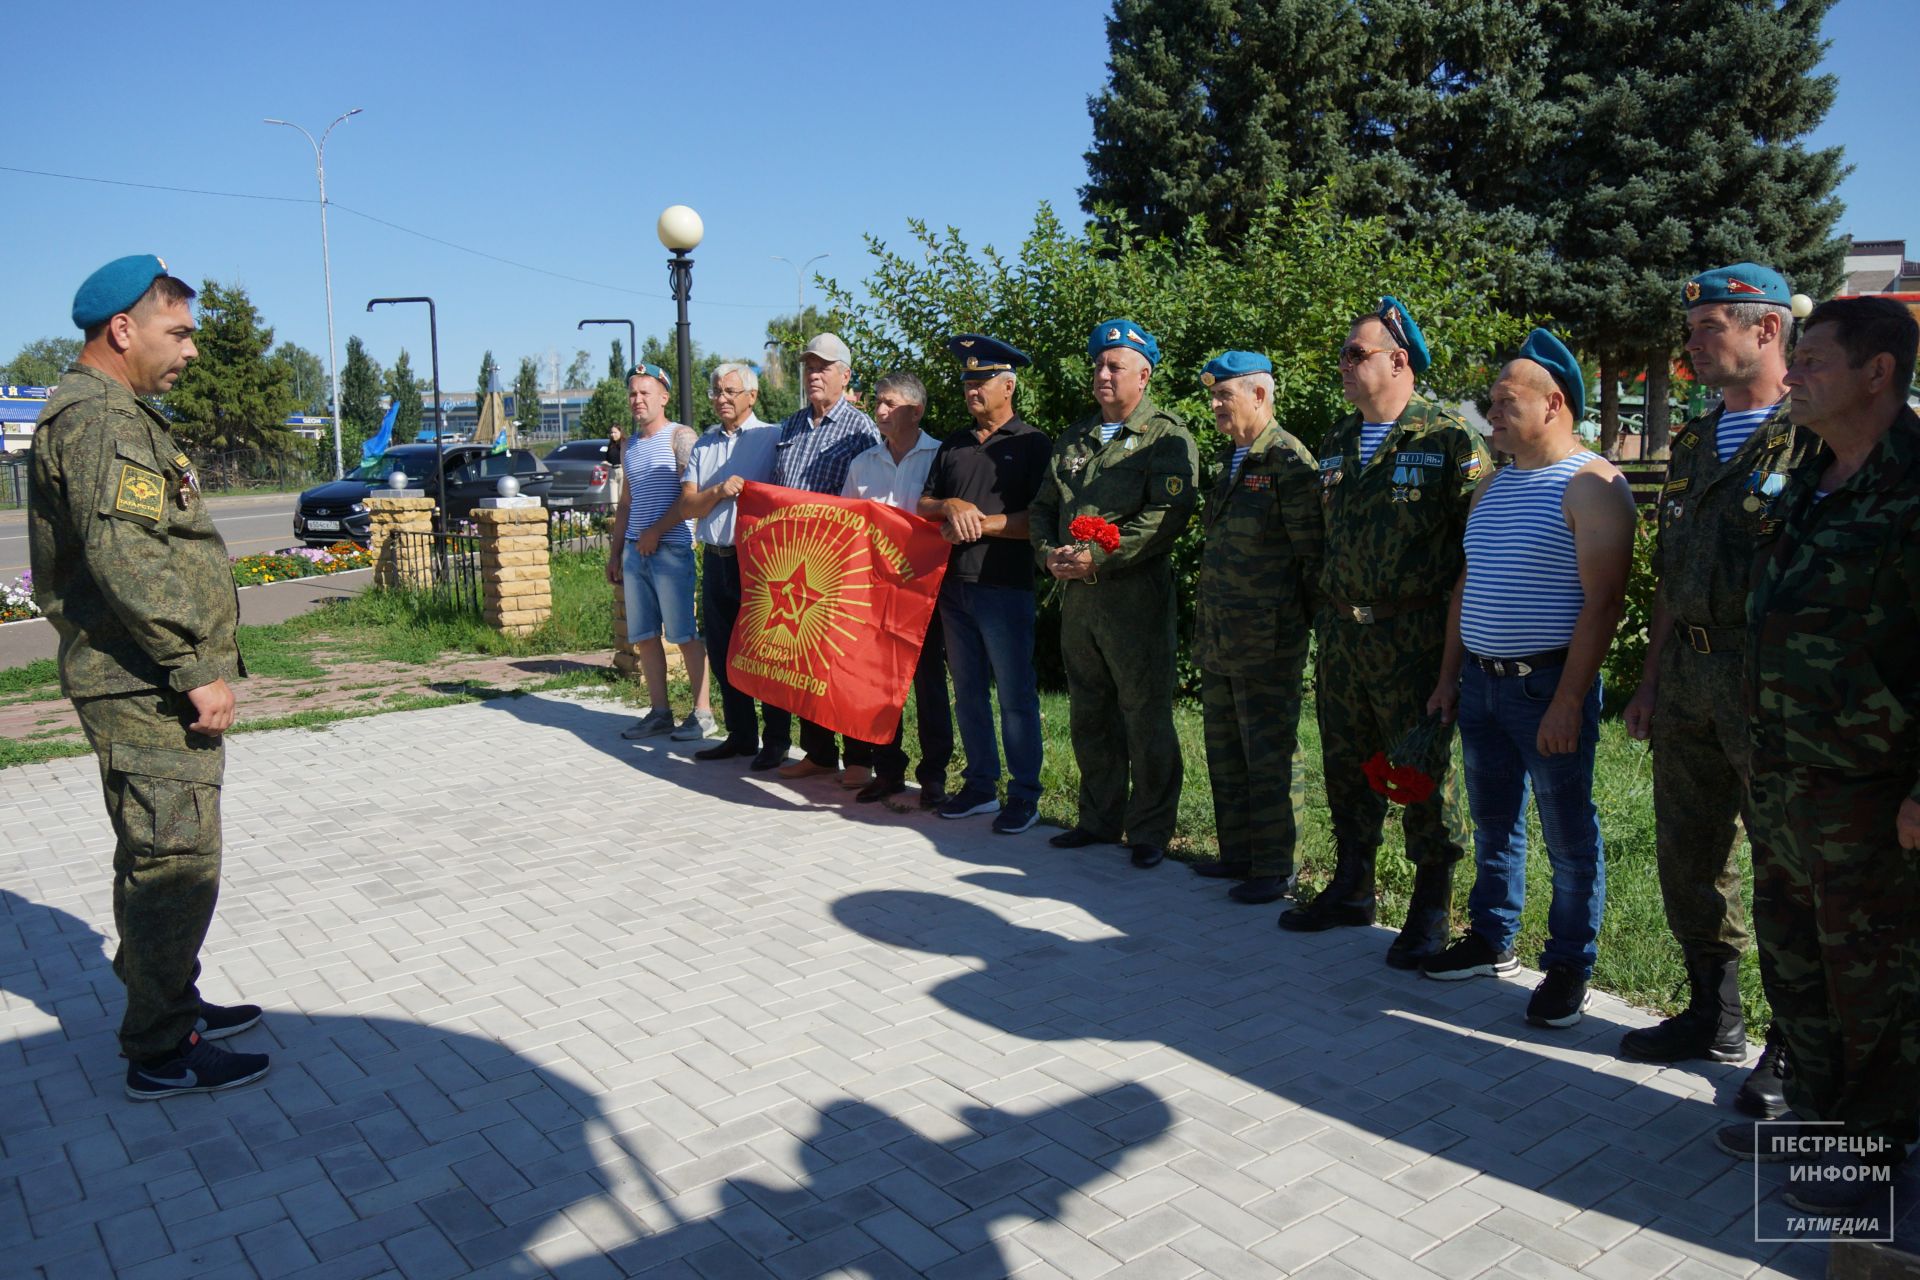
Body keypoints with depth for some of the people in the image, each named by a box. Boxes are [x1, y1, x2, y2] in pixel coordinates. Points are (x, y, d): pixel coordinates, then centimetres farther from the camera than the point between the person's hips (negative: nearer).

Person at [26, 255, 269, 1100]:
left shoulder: (119, 414, 20)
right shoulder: (97, 417, -14)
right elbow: (124, 558, -25)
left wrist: (195, 665, 21)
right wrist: (196, 669, -22)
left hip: (152, 688, 11)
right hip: (146, 690, -11)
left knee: (157, 862, 19)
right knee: (175, 864, -5)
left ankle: (172, 1007, 33)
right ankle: (160, 1054, 5)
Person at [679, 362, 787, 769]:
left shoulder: (773, 437, -3)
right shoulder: (704, 444, 15)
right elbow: (687, 505, 6)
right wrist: (719, 492, -11)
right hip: (715, 560, 6)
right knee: (721, 653, 11)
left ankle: (776, 740, 7)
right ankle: (741, 735, 23)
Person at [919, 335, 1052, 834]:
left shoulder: (1032, 445, -2)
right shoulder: (953, 446, 17)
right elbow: (922, 505, 14)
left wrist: (982, 522, -15)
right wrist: (951, 507, -7)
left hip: (1006, 588, -6)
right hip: (954, 586, 6)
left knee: (1016, 695, -2)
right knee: (968, 693, 12)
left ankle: (1024, 795, 6)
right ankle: (980, 785, 22)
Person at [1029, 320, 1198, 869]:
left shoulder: (1167, 437, -4)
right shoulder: (1074, 439, 18)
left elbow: (1168, 515, -16)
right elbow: (1043, 505, 18)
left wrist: (1100, 558, -20)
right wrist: (1050, 553, -3)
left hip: (1137, 597, -7)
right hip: (1077, 596, 7)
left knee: (1146, 720, 0)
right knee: (1089, 716, 14)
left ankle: (1150, 831, 12)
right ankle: (1099, 818, 28)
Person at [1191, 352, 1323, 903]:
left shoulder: (1288, 460, -13)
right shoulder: (1230, 458, 15)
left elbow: (1313, 554, -13)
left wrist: (1319, 628, -11)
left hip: (1266, 639, -9)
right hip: (1219, 638, 9)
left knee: (1266, 756, 0)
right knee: (1225, 753, 16)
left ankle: (1274, 869, 12)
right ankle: (1237, 853, 29)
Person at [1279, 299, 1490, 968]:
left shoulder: (1448, 437, -8)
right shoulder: (1337, 443, 14)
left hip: (1414, 637, -7)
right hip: (1341, 633, 7)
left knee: (1422, 773, 2)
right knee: (1347, 766, 14)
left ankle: (1432, 909, 16)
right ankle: (1351, 887, 30)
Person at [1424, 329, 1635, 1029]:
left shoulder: (1591, 485, -11)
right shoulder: (1492, 485, 14)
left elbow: (1603, 601, -17)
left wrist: (1568, 701, -21)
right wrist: (1449, 677, 14)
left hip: (1549, 684, -7)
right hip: (1481, 681, 8)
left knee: (1568, 835, 4)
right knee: (1492, 822, 17)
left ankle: (1568, 966, 17)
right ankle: (1491, 939, 31)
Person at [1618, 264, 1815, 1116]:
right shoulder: (1694, 444, 14)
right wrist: (1650, 682, 16)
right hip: (1688, 674, 8)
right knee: (1688, 853, 15)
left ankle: (1793, 1048, 19)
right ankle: (1713, 1017, 31)